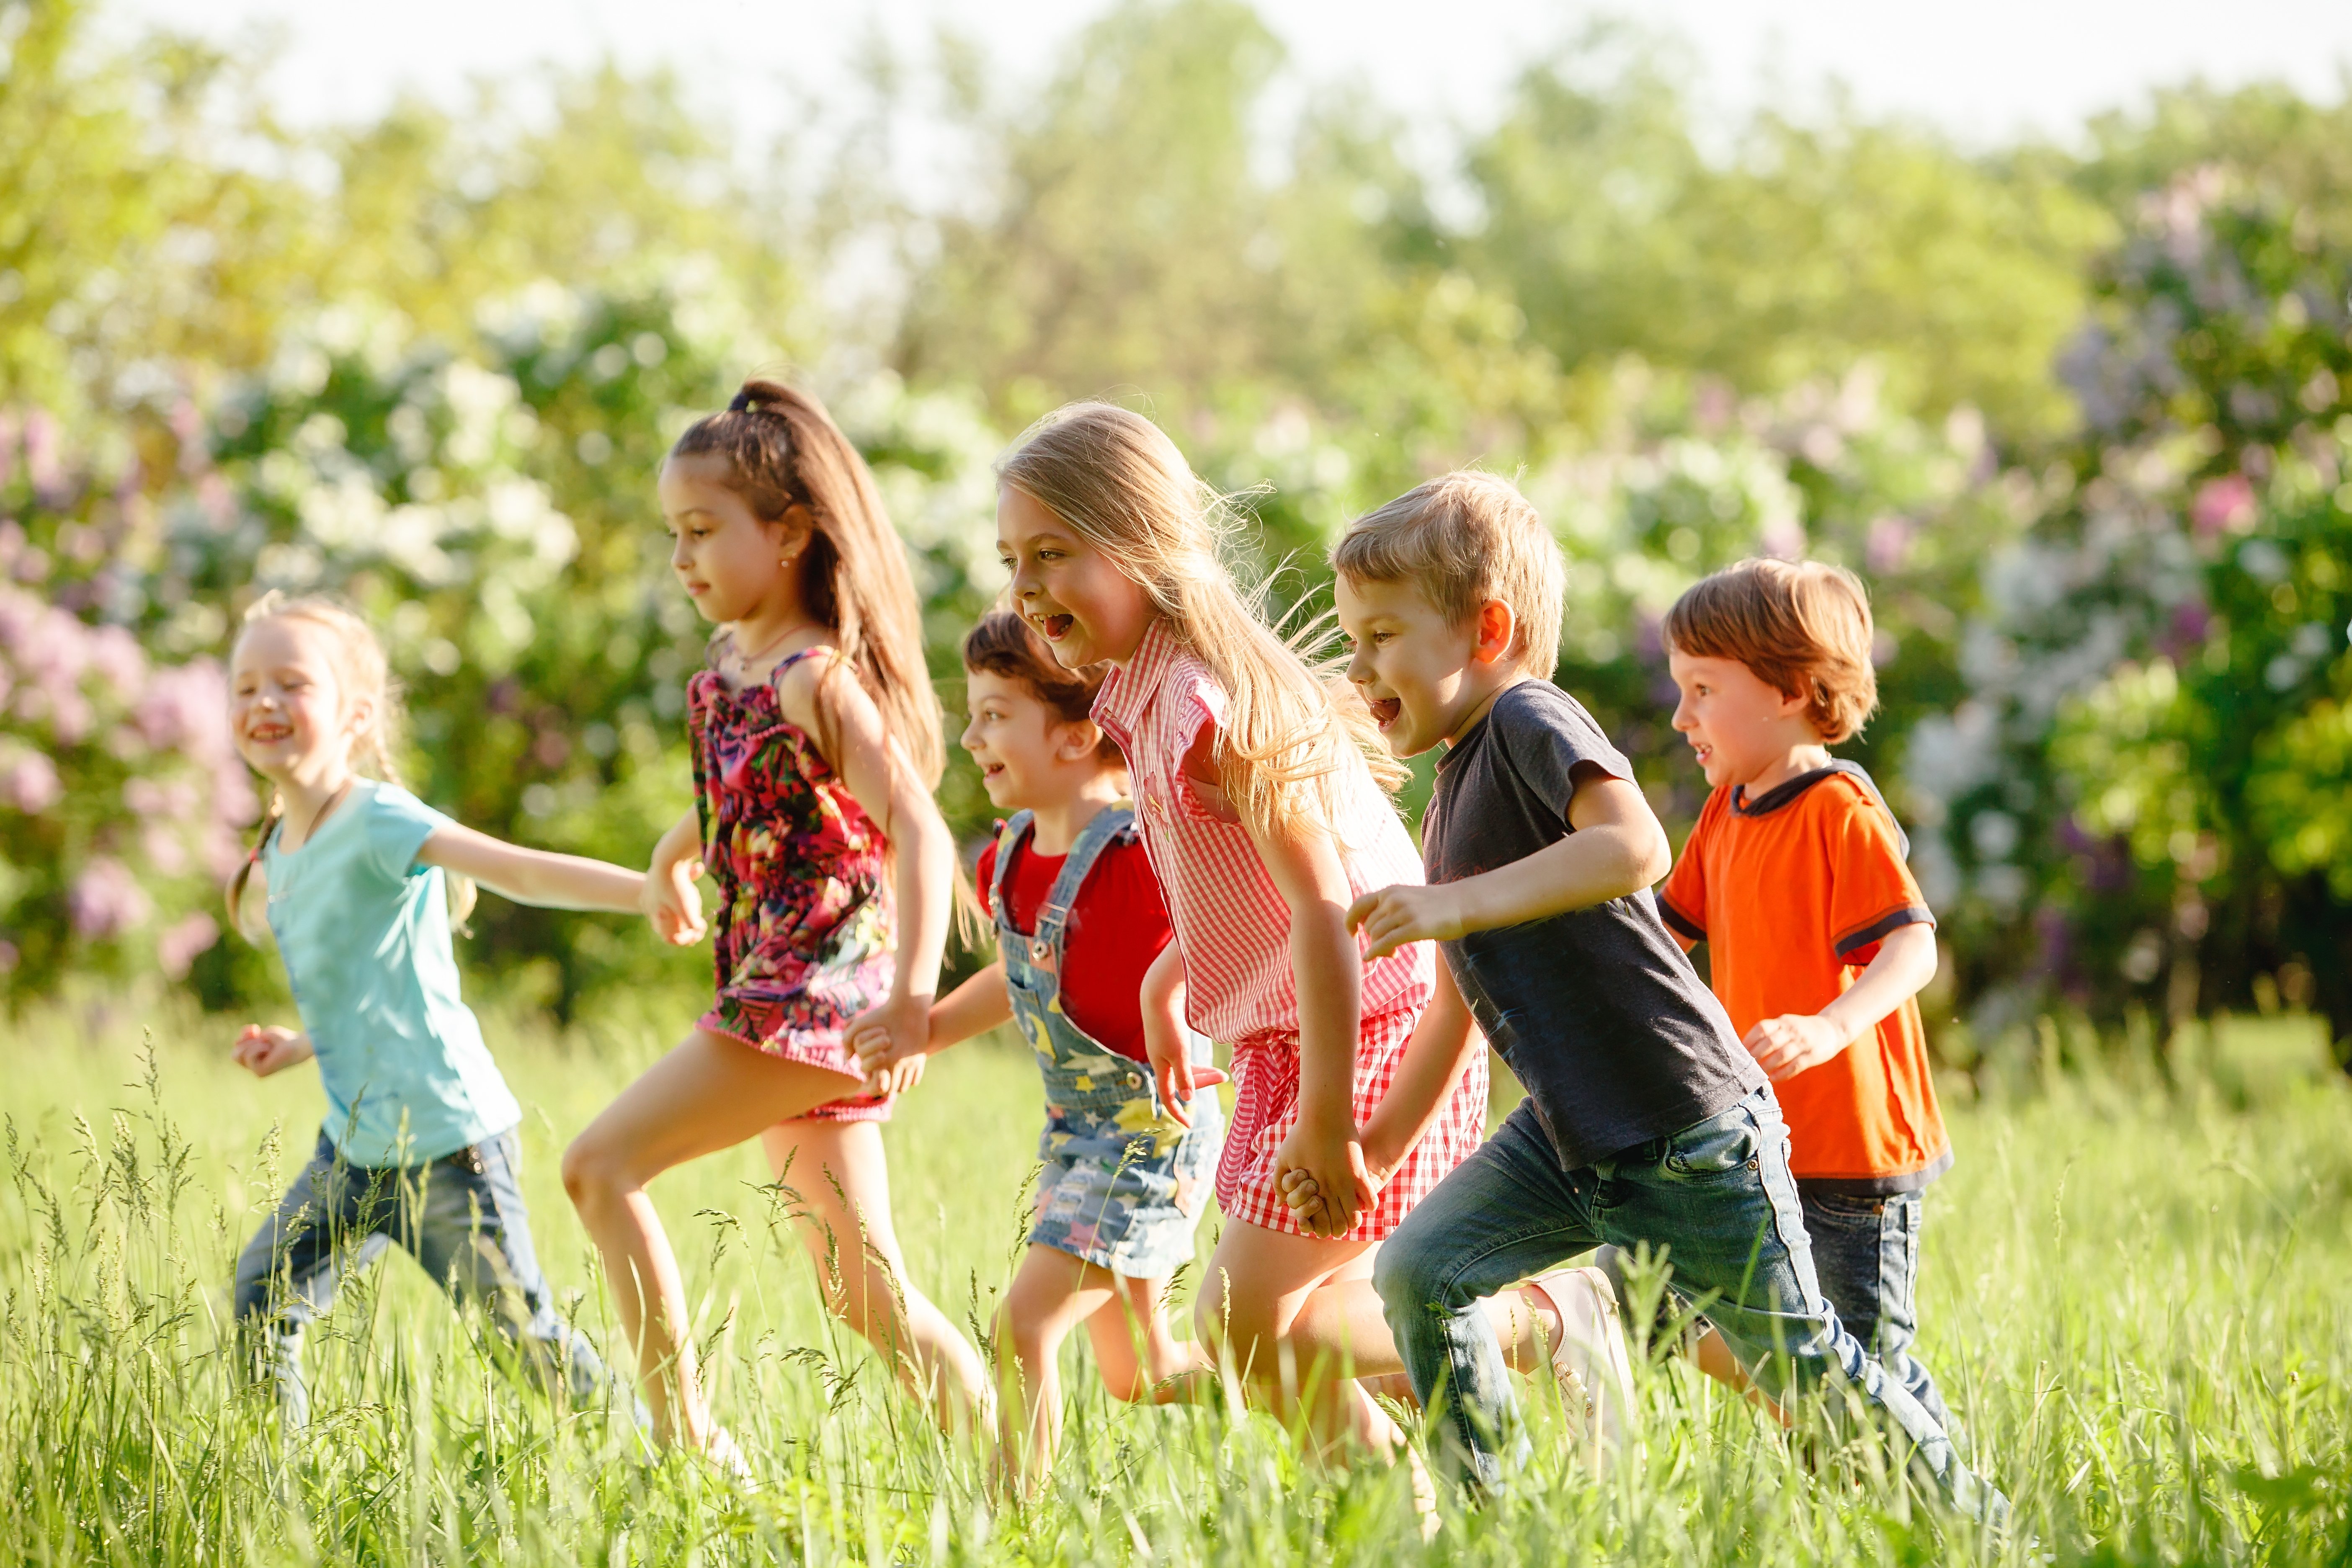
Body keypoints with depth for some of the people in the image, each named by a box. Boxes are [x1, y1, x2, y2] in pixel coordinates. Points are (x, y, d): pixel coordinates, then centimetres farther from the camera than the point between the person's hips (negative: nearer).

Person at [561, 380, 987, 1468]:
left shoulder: (817, 679, -15)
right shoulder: (727, 665, 10)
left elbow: (920, 834, -26)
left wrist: (912, 996, -38)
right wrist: (672, 854, 48)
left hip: (819, 993, -9)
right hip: (775, 998, 9)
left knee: (600, 1166, -13)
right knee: (864, 1294, 10)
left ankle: (687, 1436, -12)